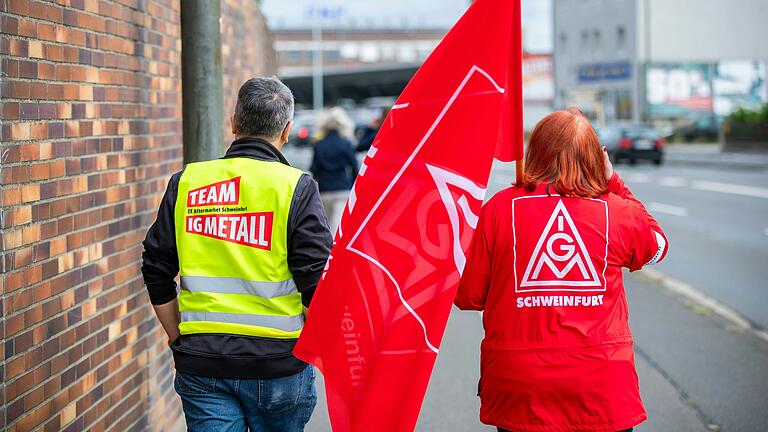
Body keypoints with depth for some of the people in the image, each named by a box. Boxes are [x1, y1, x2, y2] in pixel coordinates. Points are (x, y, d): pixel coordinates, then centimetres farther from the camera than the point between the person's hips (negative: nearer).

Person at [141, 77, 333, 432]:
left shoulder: (186, 183, 3)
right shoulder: (296, 188, -6)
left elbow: (156, 272, 7)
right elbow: (317, 282, -11)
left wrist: (179, 338, 17)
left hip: (201, 362, 2)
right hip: (277, 362, -2)